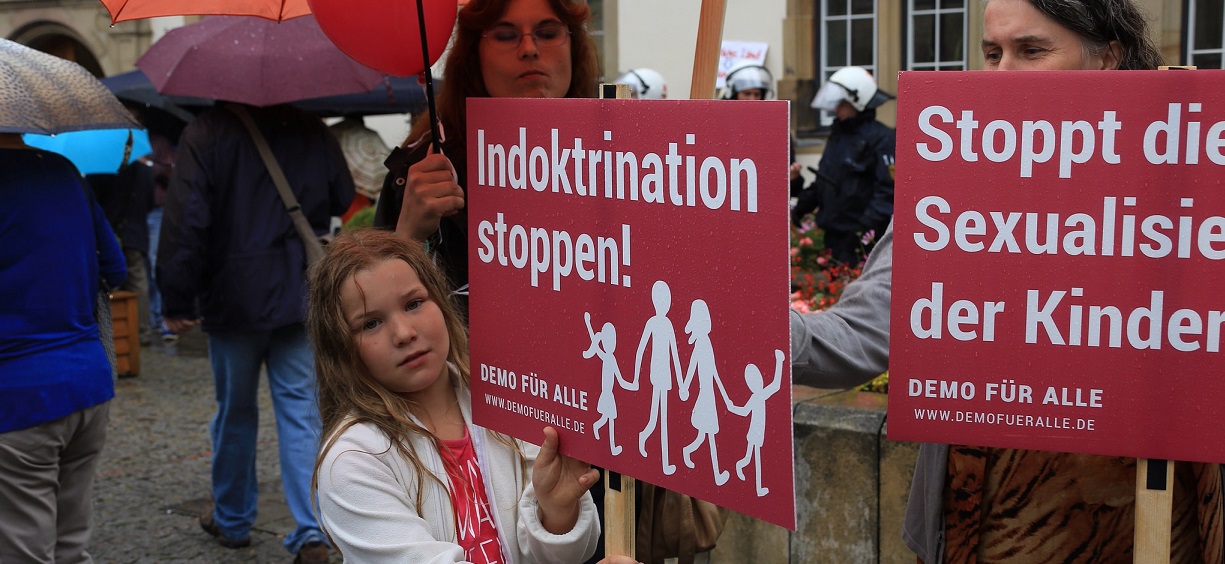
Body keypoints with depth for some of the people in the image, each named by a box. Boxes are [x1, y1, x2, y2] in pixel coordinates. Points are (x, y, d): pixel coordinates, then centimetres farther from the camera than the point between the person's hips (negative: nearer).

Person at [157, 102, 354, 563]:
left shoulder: (205, 133, -9)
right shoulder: (313, 132, 2)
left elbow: (184, 222, -13)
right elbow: (345, 200, 11)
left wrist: (176, 301, -8)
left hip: (234, 302, -2)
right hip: (303, 299, 2)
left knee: (235, 412, 14)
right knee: (300, 412, 3)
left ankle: (232, 520, 31)